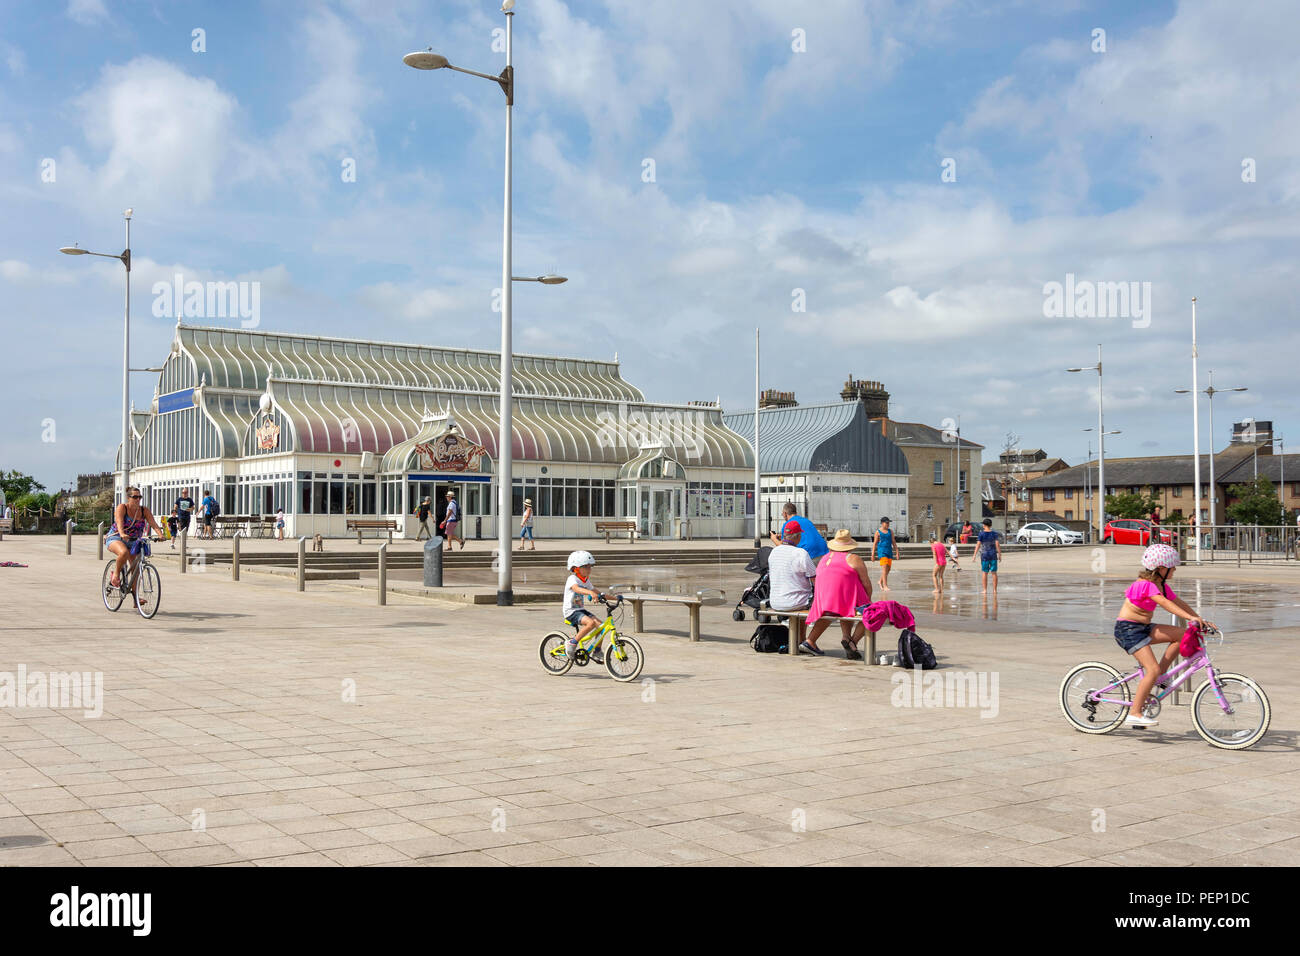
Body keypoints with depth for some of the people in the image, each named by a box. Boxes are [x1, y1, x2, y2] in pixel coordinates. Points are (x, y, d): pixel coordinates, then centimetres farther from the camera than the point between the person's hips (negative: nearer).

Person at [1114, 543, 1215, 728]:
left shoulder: (1162, 585, 9)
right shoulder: (1145, 584, -20)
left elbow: (1178, 602, 9)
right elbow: (1165, 603, -32)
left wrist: (1200, 620, 0)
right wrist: (1190, 617, -40)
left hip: (1143, 627, 9)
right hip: (1127, 628, -9)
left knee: (1181, 634, -5)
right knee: (1152, 670, -19)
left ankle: (1160, 676, 3)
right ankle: (1134, 713, -14)